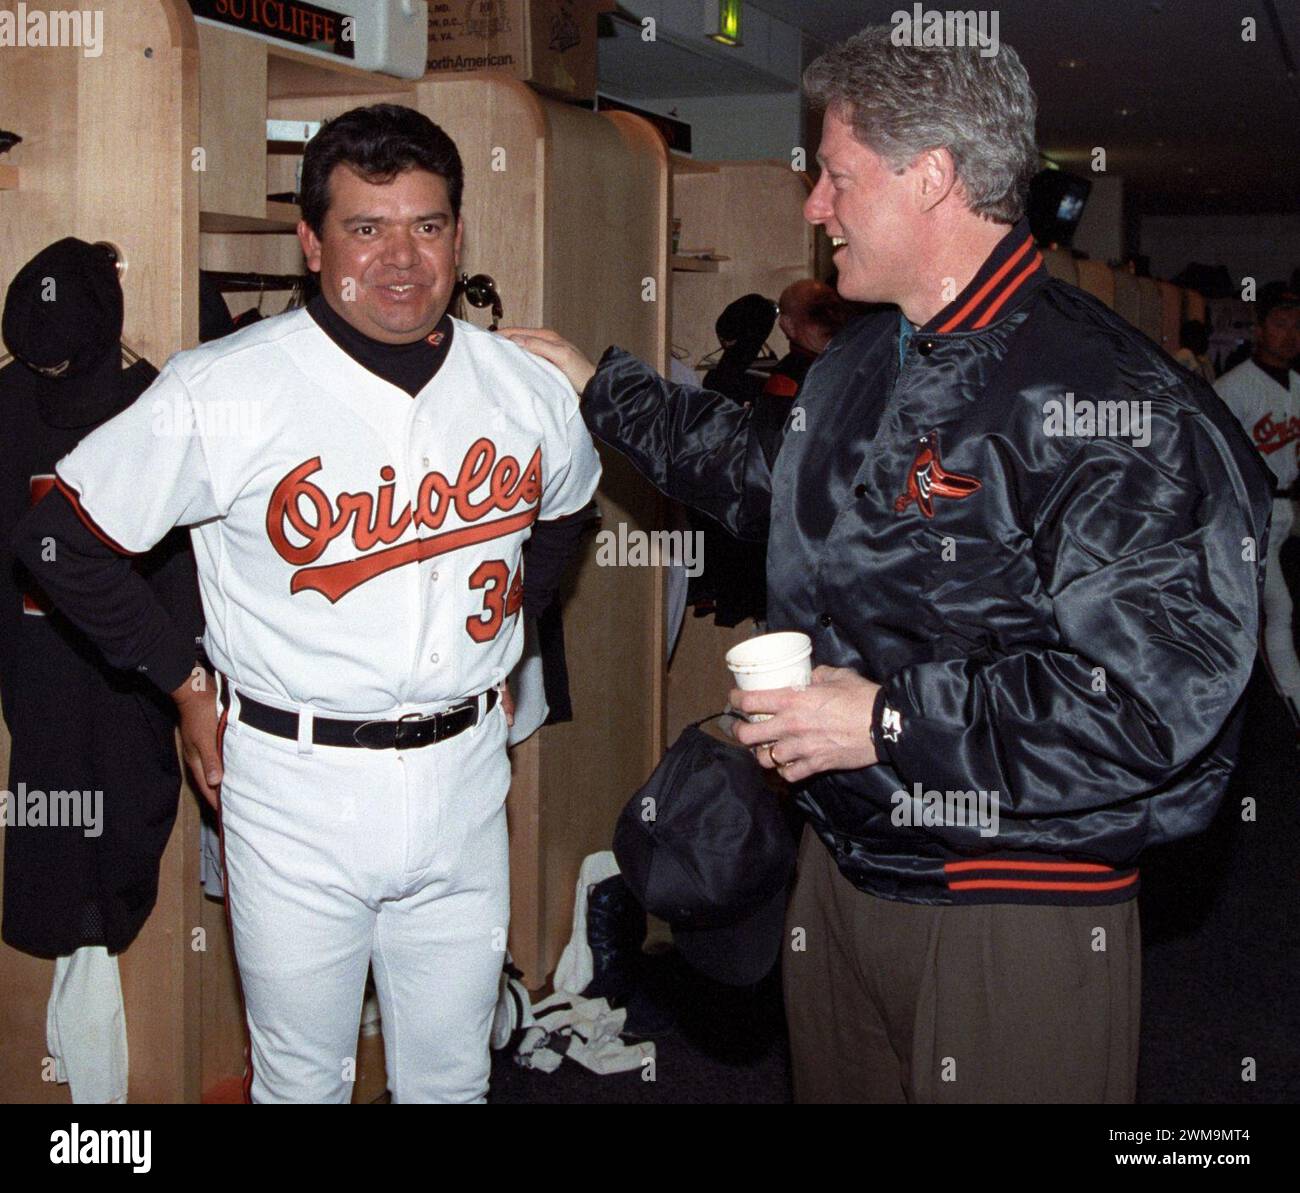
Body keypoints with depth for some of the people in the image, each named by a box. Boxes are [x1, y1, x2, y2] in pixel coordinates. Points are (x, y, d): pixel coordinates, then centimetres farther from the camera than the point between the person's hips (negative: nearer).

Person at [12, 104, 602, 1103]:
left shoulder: (528, 390, 0)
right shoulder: (224, 395, -14)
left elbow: (565, 511, 23)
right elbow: (60, 541, -4)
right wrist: (185, 686, -1)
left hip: (465, 776, 3)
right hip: (298, 784, -3)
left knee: (453, 1075, 16)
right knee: (302, 1077, 13)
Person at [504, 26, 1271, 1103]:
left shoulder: (1114, 403, -22)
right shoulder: (859, 364, 9)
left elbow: (1161, 700, -27)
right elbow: (768, 481, 30)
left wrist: (890, 723, -23)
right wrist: (599, 387, 33)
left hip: (1013, 923, -8)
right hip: (840, 869, 8)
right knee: (833, 1089, 22)